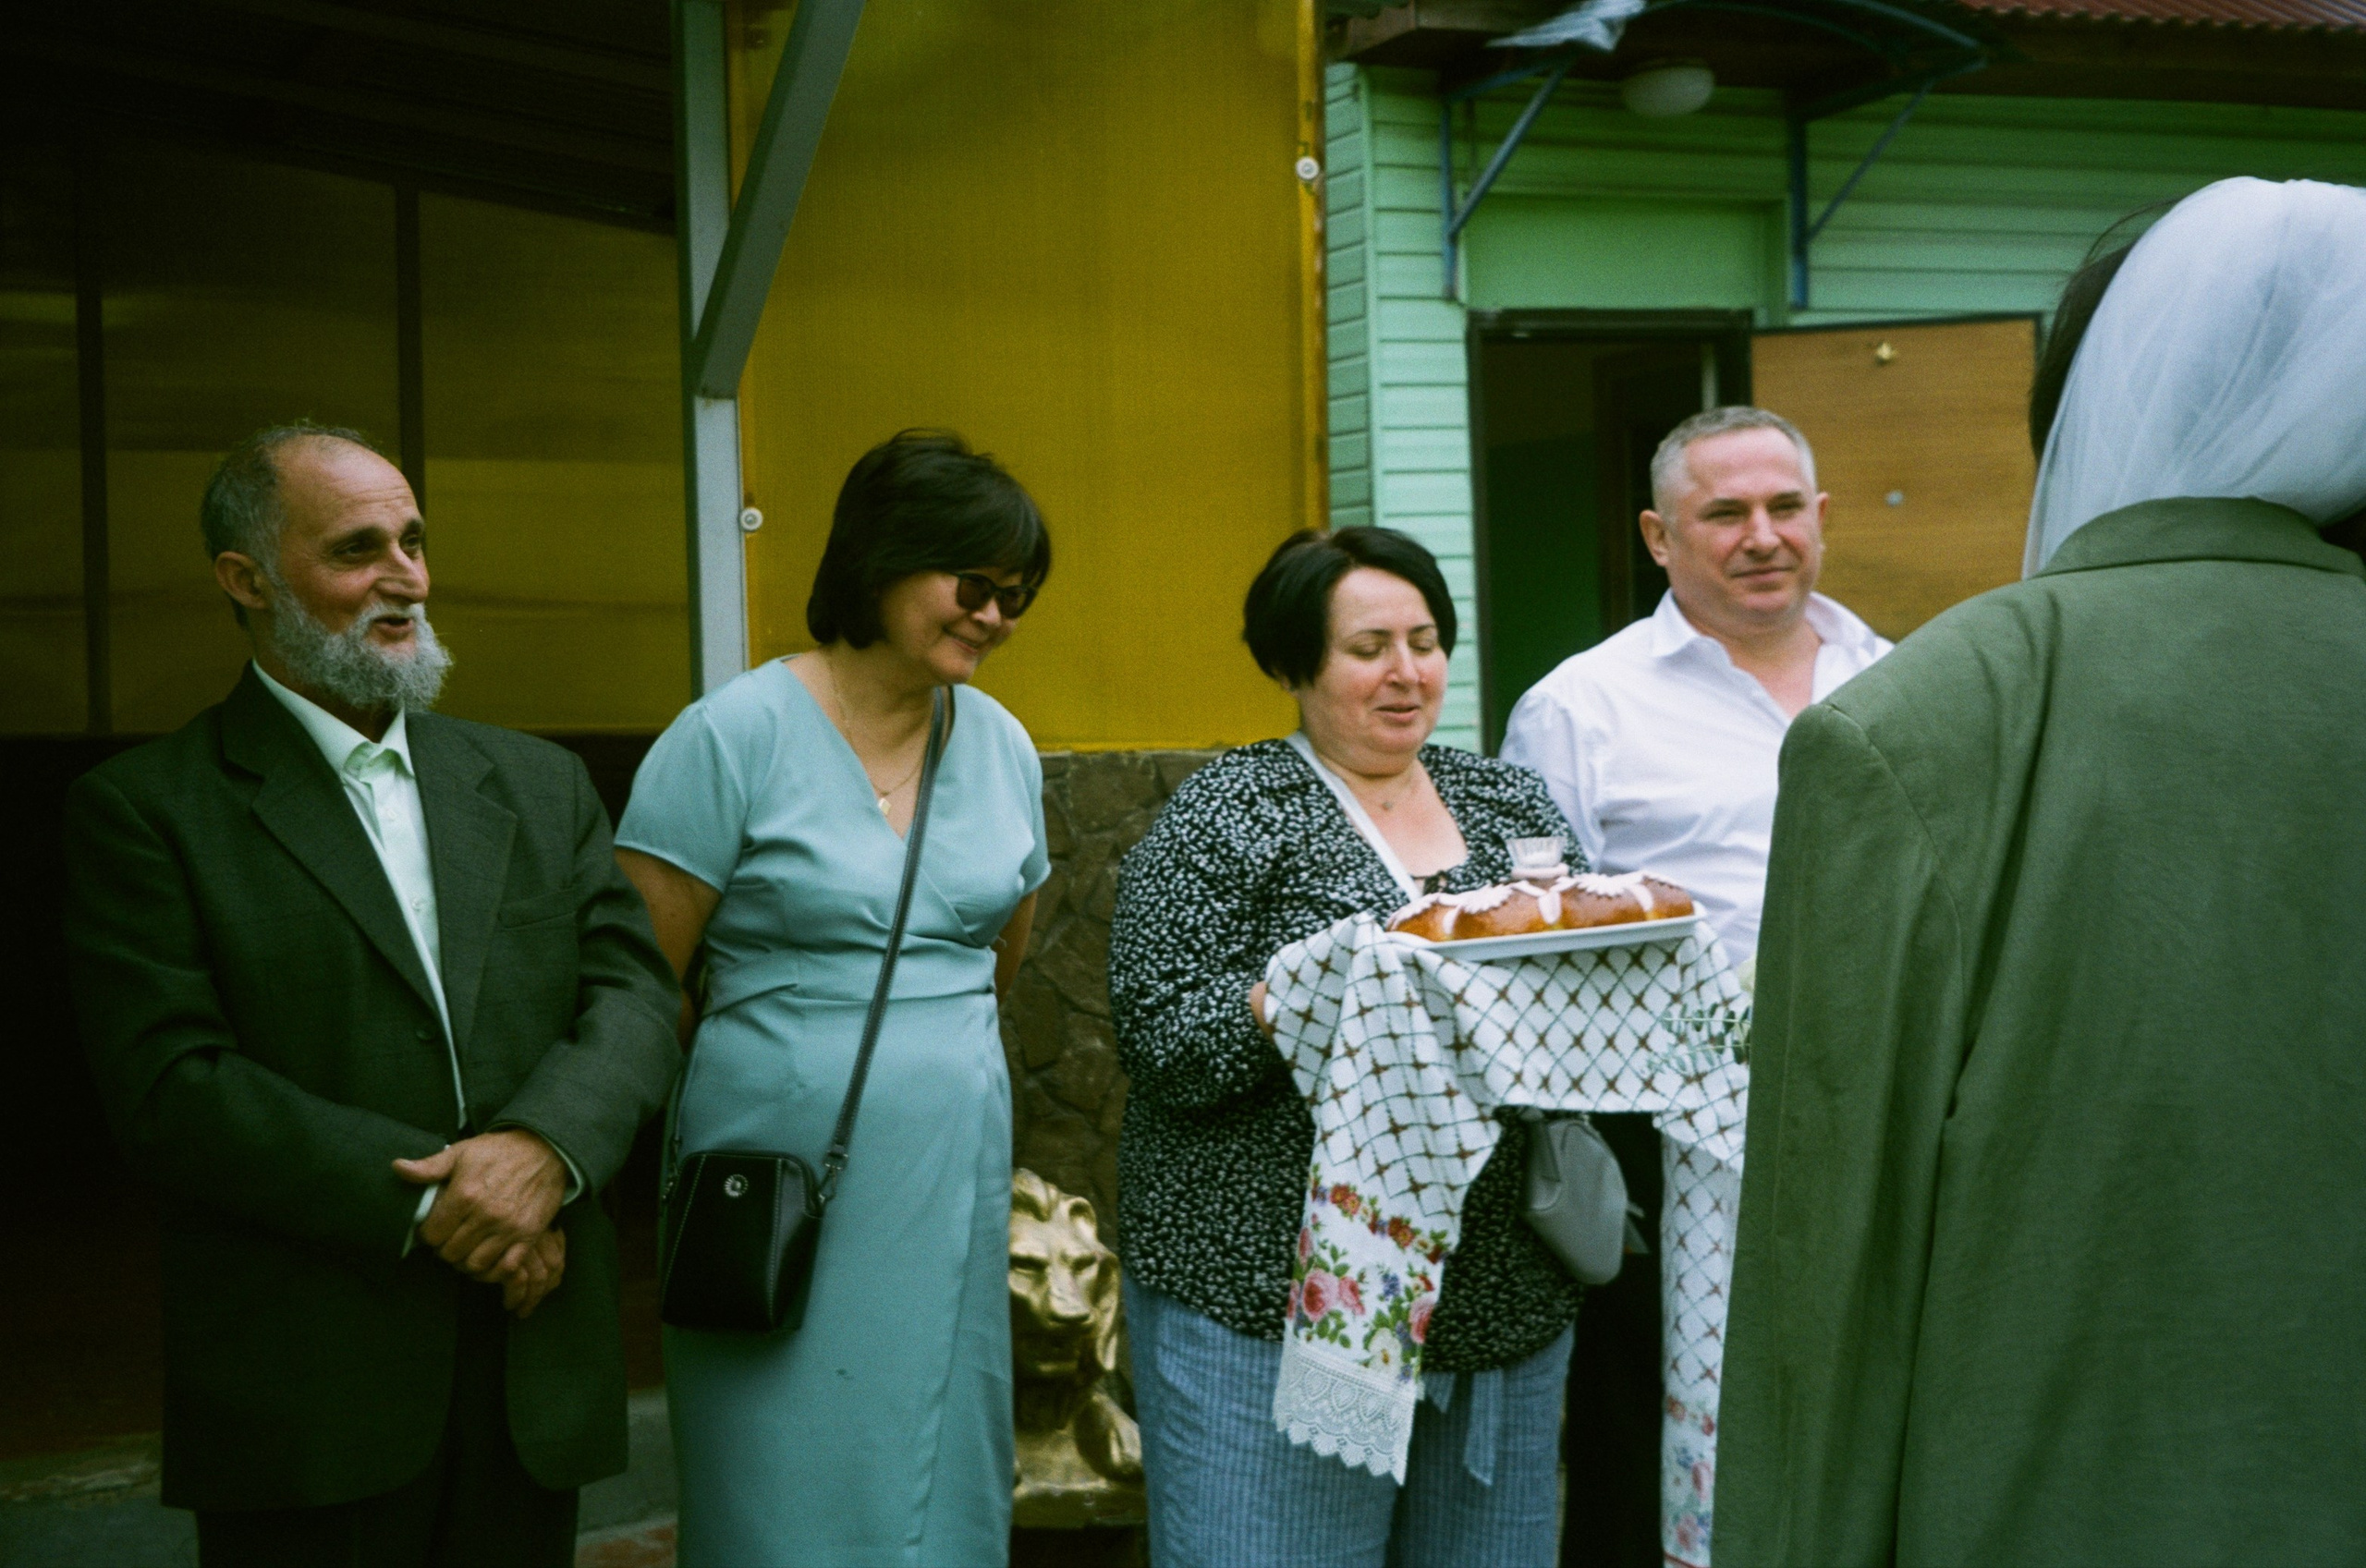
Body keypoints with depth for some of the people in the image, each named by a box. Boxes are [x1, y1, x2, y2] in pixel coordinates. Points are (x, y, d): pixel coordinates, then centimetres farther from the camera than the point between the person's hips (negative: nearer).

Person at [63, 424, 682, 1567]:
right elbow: (170, 1084, -11)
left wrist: (543, 1148, -16)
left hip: (536, 1375, 4)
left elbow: (634, 997, 4)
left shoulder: (540, 786, 13)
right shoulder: (142, 810, -2)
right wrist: (430, 1203, -16)